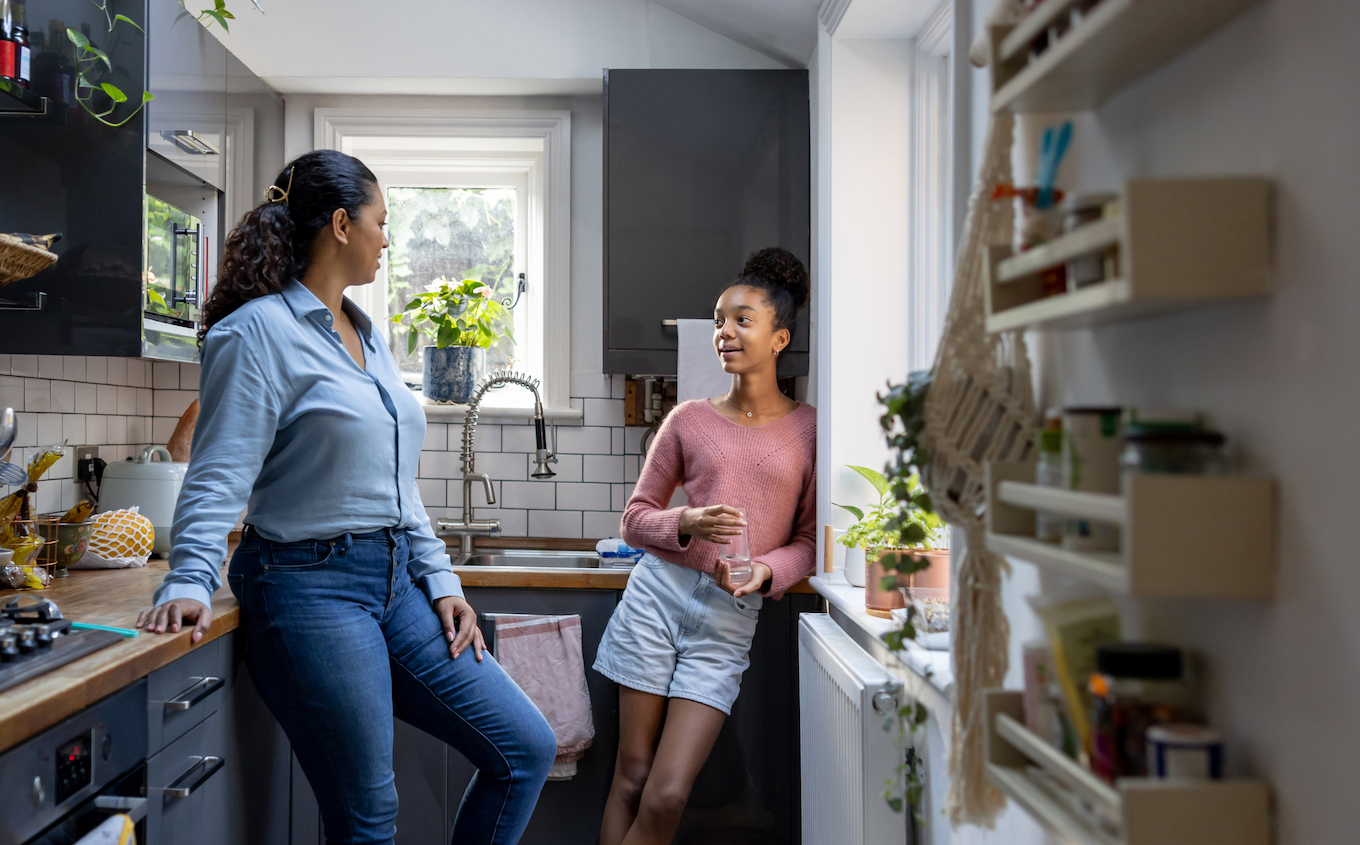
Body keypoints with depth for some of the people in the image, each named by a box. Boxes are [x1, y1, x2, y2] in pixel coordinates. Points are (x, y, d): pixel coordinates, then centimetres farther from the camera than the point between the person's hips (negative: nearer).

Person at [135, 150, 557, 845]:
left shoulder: (369, 337, 17)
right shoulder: (257, 330, -7)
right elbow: (220, 477, -14)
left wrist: (439, 580, 11)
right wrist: (189, 582, -28)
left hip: (394, 581, 8)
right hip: (310, 585, -8)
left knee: (526, 748, 4)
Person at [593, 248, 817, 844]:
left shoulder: (809, 428, 3)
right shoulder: (689, 420, 5)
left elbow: (811, 538, 6)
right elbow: (634, 518, 9)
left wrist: (765, 570, -13)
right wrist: (687, 525, -11)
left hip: (730, 622, -1)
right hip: (658, 594, 1)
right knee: (631, 781, 5)